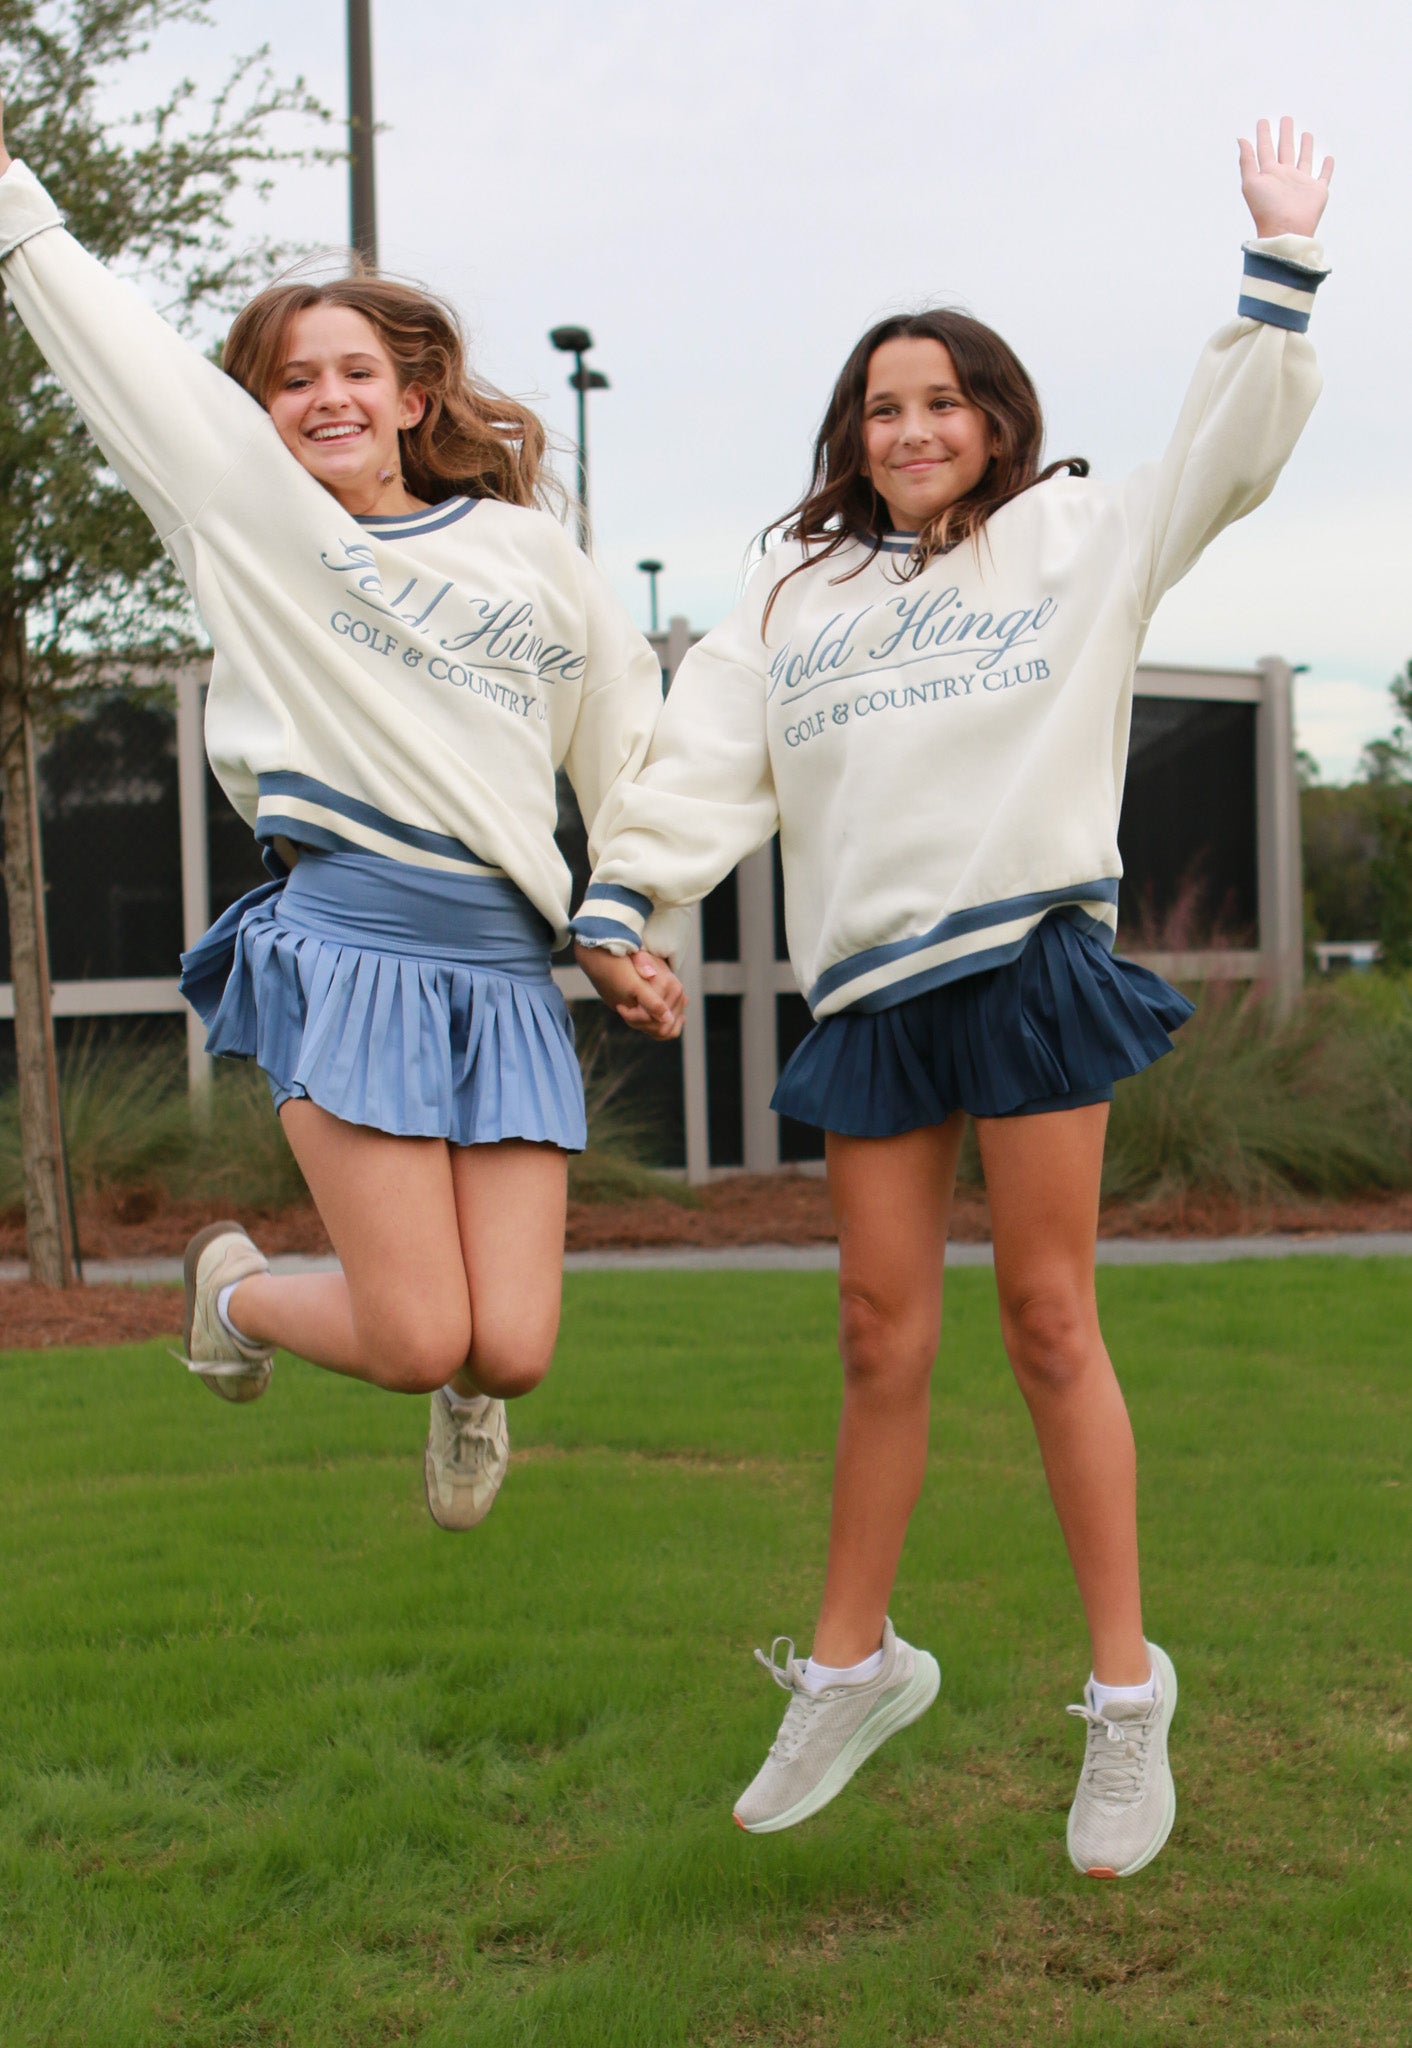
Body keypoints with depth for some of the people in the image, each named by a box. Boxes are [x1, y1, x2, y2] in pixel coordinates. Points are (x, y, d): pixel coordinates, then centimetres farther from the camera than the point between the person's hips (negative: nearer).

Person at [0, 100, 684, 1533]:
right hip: (348, 941, -3)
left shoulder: (525, 547, 16)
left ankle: (465, 1392, 35)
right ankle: (236, 1287, 25)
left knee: (511, 1350, -5)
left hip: (509, 964, 3)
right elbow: (117, 345, 13)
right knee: (415, 1340, -10)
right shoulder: (251, 513, 10)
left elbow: (628, 750, 22)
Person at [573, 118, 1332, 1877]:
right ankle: (851, 1665, 20)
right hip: (870, 989, 3)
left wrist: (1281, 266, -2)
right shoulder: (795, 593, 18)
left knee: (1049, 1321, -3)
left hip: (1029, 953, -3)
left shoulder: (1076, 542, 13)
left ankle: (1126, 1690, 6)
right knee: (881, 1336, 5)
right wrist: (620, 903, -6)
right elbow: (708, 757, 8)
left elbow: (1227, 450, 6)